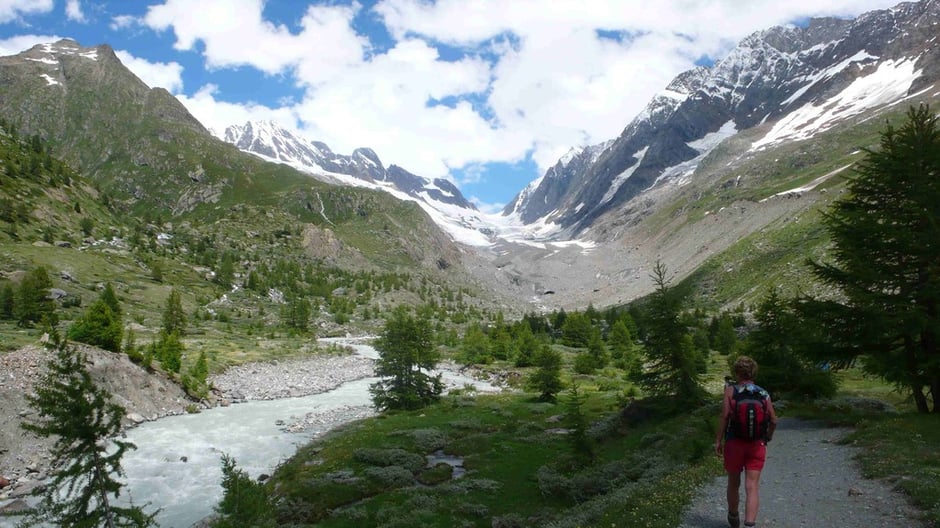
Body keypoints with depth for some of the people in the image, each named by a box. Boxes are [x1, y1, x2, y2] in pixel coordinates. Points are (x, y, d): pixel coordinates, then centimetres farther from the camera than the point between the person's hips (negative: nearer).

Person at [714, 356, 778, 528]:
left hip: (734, 443, -1)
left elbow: (724, 416, -12)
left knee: (733, 483, 17)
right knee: (752, 486, -1)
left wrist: (718, 441, -6)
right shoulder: (764, 394, 3)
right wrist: (767, 437, 21)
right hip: (757, 444, 2)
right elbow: (773, 420, 2)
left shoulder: (731, 390, -6)